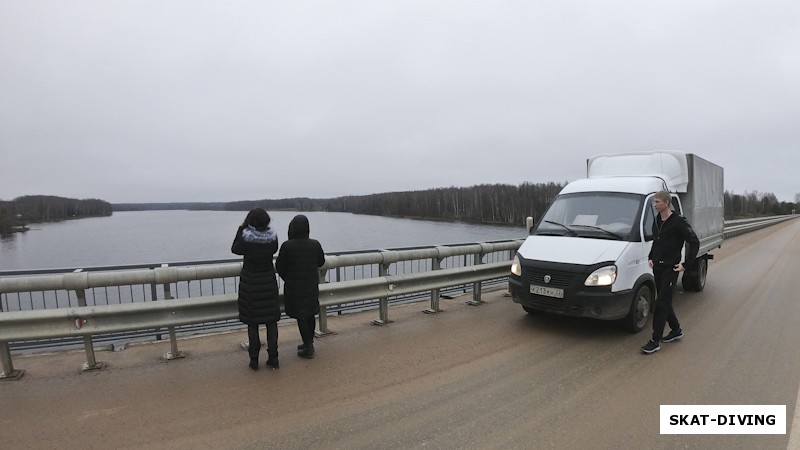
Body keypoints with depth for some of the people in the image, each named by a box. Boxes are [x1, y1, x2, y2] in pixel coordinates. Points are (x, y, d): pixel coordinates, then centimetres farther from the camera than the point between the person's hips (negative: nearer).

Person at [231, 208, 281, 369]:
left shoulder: (245, 237, -17)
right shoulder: (272, 236, -10)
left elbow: (235, 249, 1)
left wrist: (241, 228, 3)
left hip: (250, 283, -2)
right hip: (269, 282, 2)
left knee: (252, 321, 9)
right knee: (271, 320, 10)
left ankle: (254, 359, 15)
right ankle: (273, 357, 13)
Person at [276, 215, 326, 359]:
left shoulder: (287, 246, -18)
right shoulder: (315, 244, -8)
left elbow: (279, 266, -8)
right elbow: (321, 262, 5)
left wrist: (287, 279, 10)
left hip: (294, 287, -4)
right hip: (312, 286, 4)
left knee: (301, 317, 5)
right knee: (310, 315, 17)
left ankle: (308, 349, 9)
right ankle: (309, 344, 31)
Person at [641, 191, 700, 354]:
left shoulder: (678, 222, -12)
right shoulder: (656, 221, 10)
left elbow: (694, 242, -11)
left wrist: (686, 264, -14)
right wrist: (651, 257, 13)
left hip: (670, 268, -8)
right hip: (657, 267, 8)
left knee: (662, 304, -8)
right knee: (664, 302, 15)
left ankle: (656, 341, -5)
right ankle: (676, 331, 32)